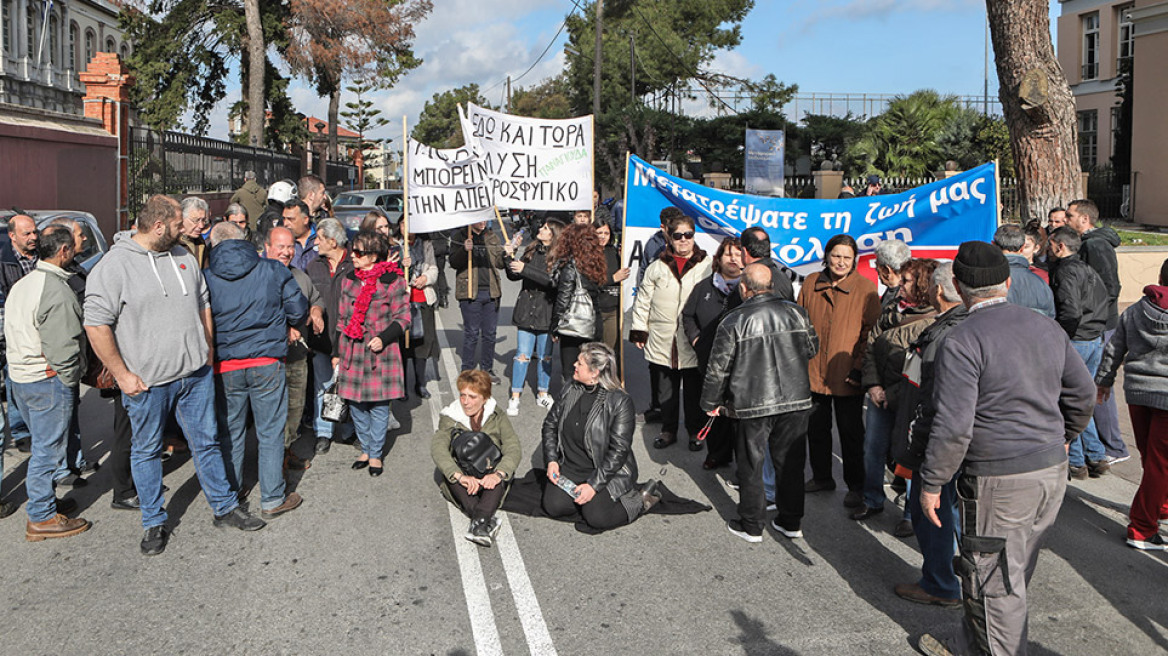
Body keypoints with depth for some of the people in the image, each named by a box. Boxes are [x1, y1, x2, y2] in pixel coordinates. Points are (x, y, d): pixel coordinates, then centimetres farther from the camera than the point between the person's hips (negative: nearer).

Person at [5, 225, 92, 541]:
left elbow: (14, 332, 16)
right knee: (48, 450, 0)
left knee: (43, 445, 22)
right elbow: (62, 348, -23)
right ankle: (41, 519, 9)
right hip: (48, 383, -10)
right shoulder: (57, 291, -21)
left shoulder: (22, 284, 11)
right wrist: (71, 381, -10)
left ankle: (43, 501, 34)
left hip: (18, 377, 10)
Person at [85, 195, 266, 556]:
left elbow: (203, 306, 17)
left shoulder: (184, 257, 8)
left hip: (196, 374, 5)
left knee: (207, 443, 13)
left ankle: (225, 507, 26)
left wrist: (208, 353, 14)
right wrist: (122, 374, -13)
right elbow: (96, 325, -13)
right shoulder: (114, 266, -12)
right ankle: (154, 523, 24)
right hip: (146, 381, -4)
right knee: (146, 451, 11)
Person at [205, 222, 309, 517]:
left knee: (230, 433, 16)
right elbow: (299, 309, 0)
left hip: (225, 366, 1)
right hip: (267, 363, -1)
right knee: (270, 432, 8)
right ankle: (272, 499, 14)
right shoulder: (273, 270, -5)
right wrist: (283, 324, 21)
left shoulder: (205, 277, -4)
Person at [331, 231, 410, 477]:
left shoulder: (393, 281, -5)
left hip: (380, 352, -5)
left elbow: (403, 318, -4)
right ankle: (365, 449, 26)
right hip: (352, 352, 5)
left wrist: (384, 338, -19)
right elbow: (342, 318, 17)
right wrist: (336, 352, 15)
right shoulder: (349, 280, 11)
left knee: (379, 406, 3)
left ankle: (375, 454, 17)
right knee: (355, 405, 9)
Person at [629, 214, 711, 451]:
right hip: (662, 342, 2)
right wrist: (638, 331, 5)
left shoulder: (707, 267, 2)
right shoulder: (657, 267, 5)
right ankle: (668, 430, 26)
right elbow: (643, 300, 9)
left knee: (694, 391, 8)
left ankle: (696, 431, 23)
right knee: (666, 390, 11)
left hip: (694, 343, -1)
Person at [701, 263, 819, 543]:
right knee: (790, 460, 15)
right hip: (796, 399, 4)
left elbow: (718, 368, -6)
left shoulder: (733, 322, -9)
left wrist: (711, 402, 7)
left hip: (753, 404, -3)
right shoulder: (796, 312, 1)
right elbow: (812, 349, 14)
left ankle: (751, 525, 18)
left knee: (750, 463, 10)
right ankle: (792, 522, 25)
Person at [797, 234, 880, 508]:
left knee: (850, 433, 6)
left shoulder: (865, 288, -6)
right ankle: (821, 477, 34)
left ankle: (855, 486, 21)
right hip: (813, 373, 4)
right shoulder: (810, 284, 4)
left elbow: (870, 332, -6)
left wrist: (859, 368, -12)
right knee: (816, 429, 16)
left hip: (847, 377, -4)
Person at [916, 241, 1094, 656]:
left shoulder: (962, 341, -17)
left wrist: (931, 483, -11)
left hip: (999, 481, -8)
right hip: (1052, 468, 8)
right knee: (1013, 572, 21)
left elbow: (953, 425, -22)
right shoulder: (1046, 328, 6)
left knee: (994, 580, 8)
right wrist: (1062, 438, 32)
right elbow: (1083, 393, 16)